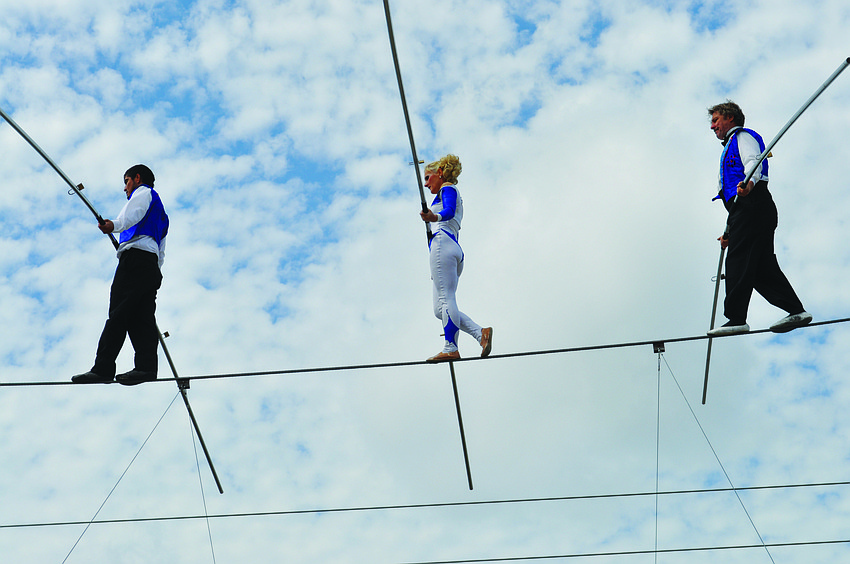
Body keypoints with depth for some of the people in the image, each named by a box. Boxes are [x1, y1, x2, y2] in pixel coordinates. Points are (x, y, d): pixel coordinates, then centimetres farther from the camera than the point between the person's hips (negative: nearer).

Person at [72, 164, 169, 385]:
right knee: (142, 318, -3)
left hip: (136, 255, -9)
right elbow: (161, 253, 31)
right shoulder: (159, 210, 39)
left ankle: (103, 368, -22)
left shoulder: (143, 192, 12)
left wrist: (115, 225, -33)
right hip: (152, 266, 9)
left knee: (118, 313, -15)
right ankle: (146, 366, -18)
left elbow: (133, 214, -15)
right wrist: (155, 272, 26)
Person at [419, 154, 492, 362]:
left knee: (446, 299, -16)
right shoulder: (456, 197, 34)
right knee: (440, 309, 0)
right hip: (454, 248, 10)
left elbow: (449, 211, -16)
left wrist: (434, 217, -37)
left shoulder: (448, 188, 6)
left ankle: (451, 348, -22)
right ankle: (480, 333, -11)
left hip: (442, 243, -10)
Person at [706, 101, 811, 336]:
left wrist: (749, 183, -37)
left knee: (739, 262, -17)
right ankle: (796, 310, -5)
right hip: (746, 210, 10)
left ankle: (736, 319, -22)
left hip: (753, 204, -10)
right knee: (762, 267, 0)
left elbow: (753, 162, -15)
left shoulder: (743, 136, 9)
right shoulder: (731, 148, 37)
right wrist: (729, 232, 30)